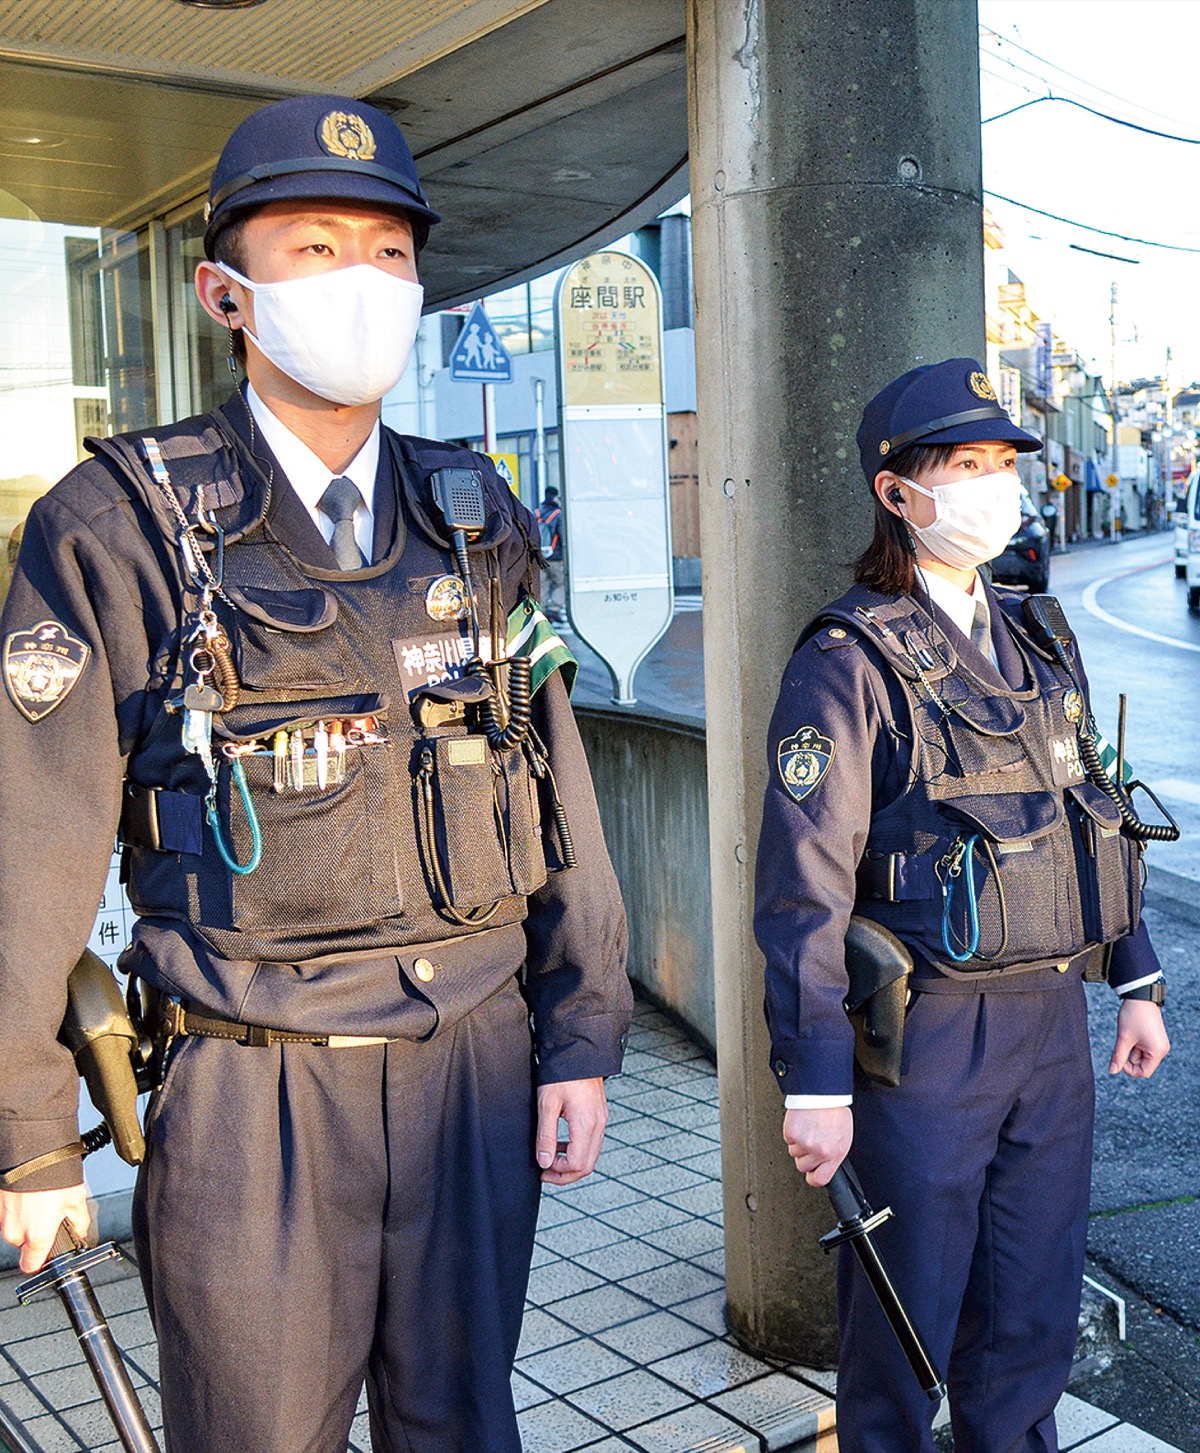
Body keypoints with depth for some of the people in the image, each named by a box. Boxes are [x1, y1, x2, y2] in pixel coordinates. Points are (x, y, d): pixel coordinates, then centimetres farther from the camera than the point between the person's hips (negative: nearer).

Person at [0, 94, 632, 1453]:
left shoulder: (476, 523, 6)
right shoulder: (119, 526, -7)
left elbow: (556, 788, 7)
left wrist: (581, 1037, 4)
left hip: (475, 1064, 4)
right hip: (255, 1087, -3)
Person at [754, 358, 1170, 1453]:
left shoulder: (1037, 641, 11)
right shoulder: (848, 661, -12)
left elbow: (1095, 813, 19)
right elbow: (803, 887, -15)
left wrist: (1138, 981, 16)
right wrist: (816, 1083, -17)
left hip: (1052, 1023, 6)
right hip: (927, 1034, -6)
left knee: (1035, 1316, 17)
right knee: (906, 1324, 8)